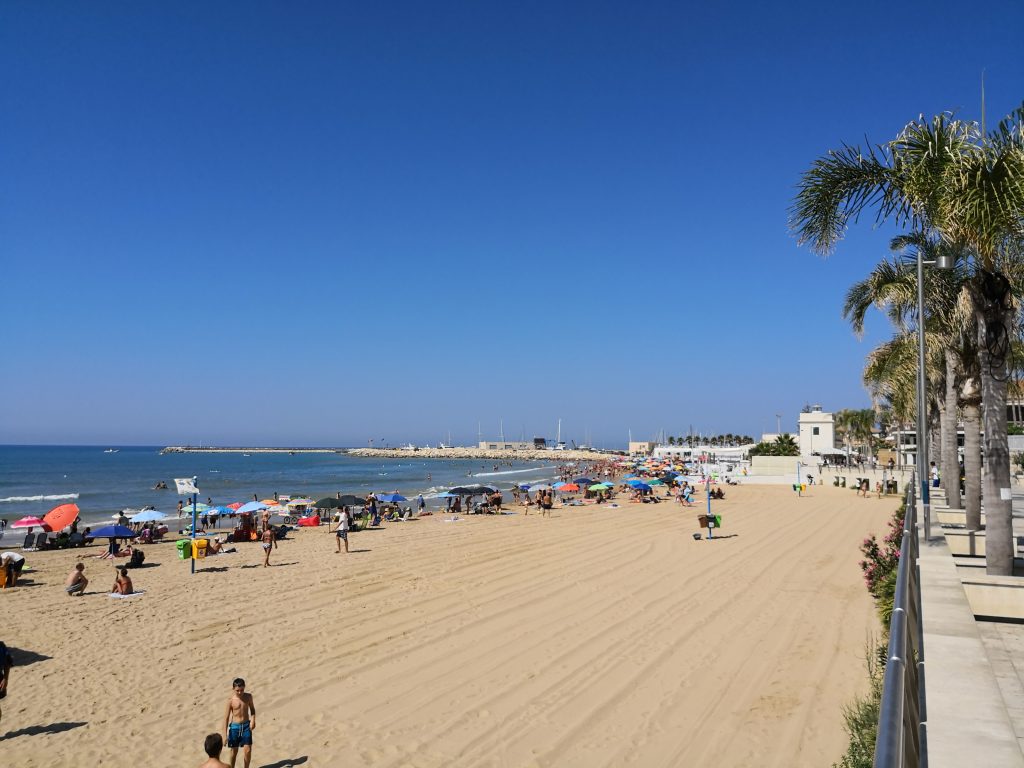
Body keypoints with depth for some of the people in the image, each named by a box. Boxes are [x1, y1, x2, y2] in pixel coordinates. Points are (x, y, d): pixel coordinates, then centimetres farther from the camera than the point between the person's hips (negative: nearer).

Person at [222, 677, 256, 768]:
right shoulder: (231, 700, -13)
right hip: (235, 727, -2)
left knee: (248, 750, -3)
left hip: (246, 726, 2)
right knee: (234, 751, 11)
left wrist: (253, 720, -5)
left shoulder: (248, 697, -4)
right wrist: (225, 734, -12)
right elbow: (226, 717, -10)